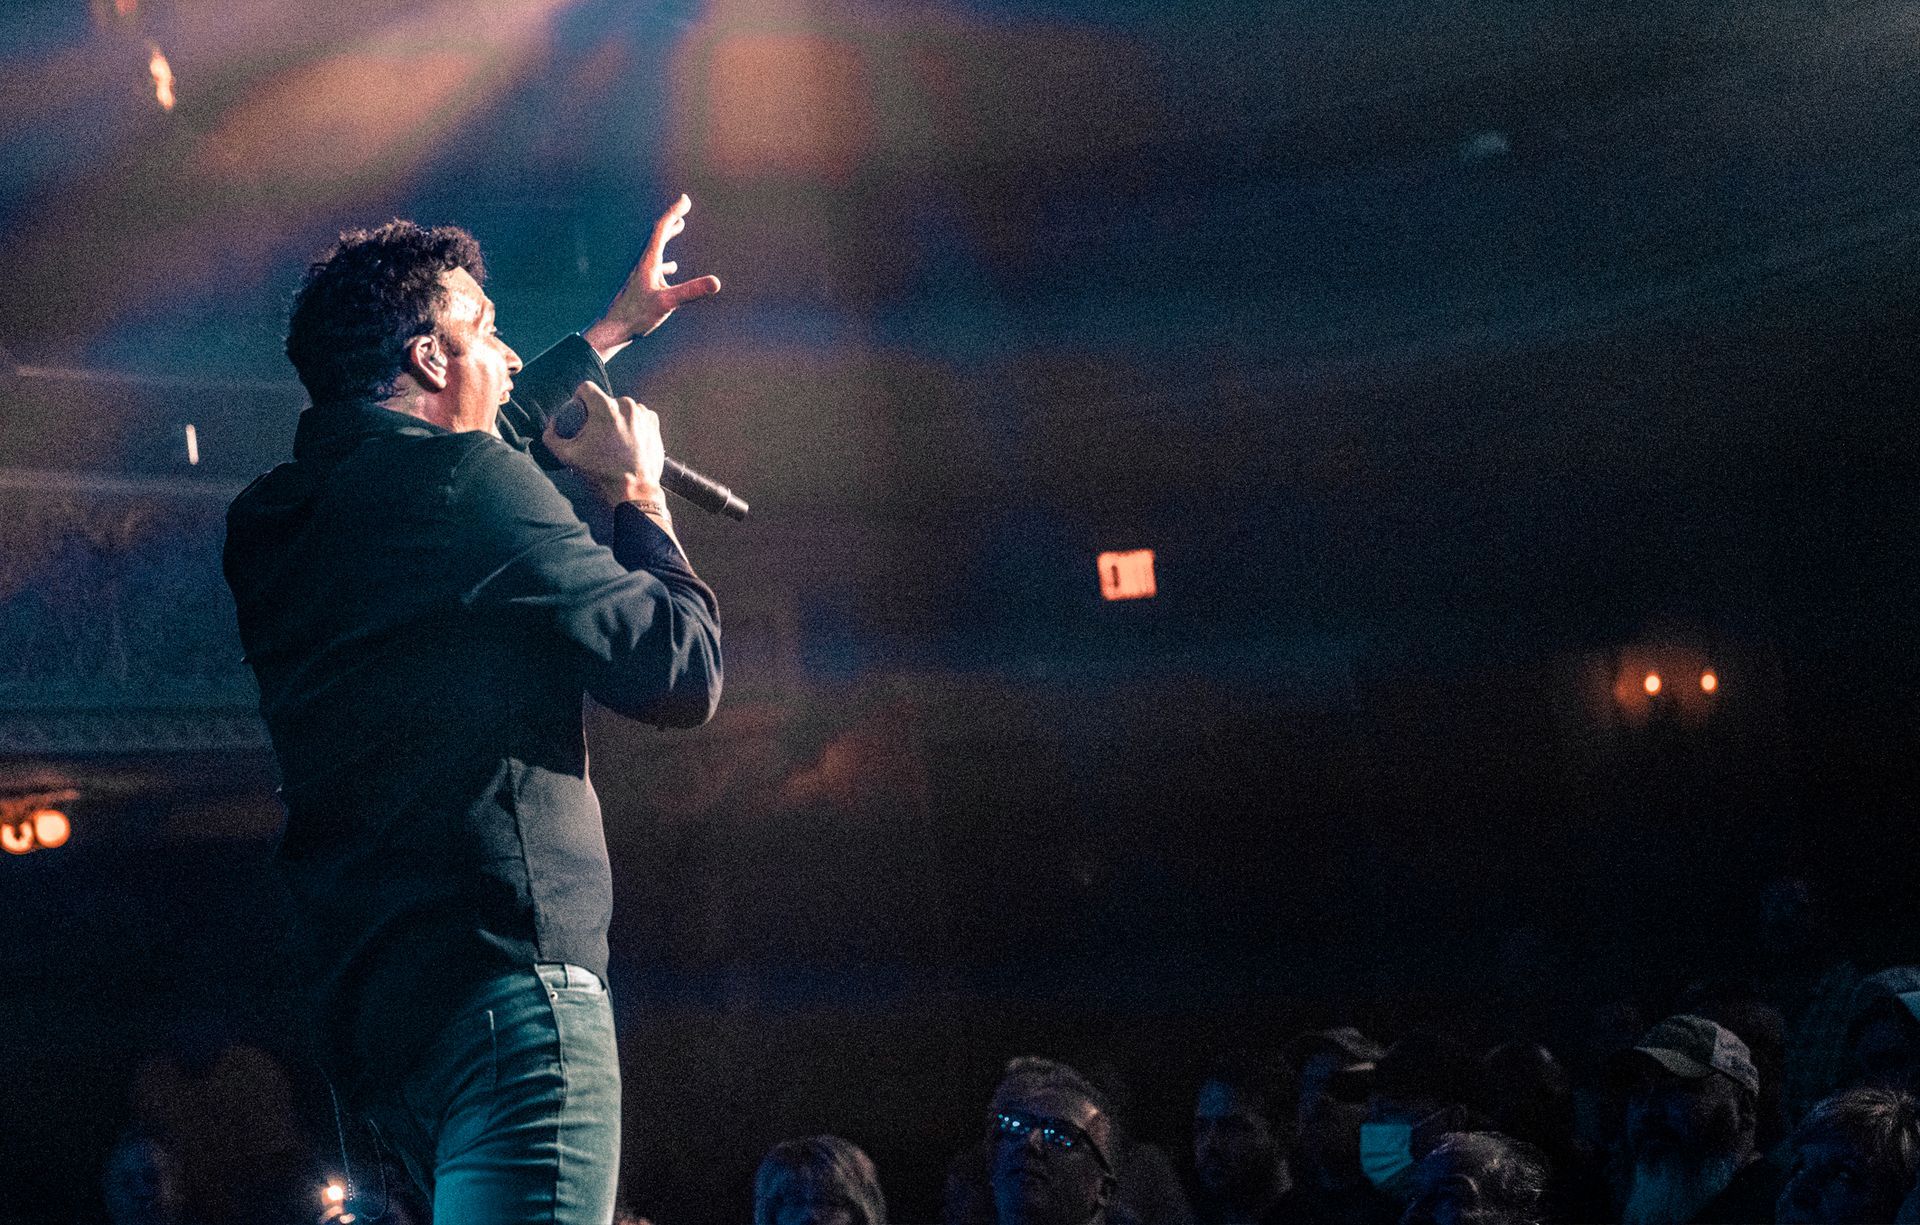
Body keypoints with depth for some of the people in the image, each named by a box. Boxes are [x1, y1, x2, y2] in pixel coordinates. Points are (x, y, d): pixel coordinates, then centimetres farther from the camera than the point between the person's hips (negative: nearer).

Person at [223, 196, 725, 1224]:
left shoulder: (272, 522, 19)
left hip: (367, 1008, 10)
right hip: (505, 973, -9)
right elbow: (682, 675, -6)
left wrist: (608, 333, 50)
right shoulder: (463, 483, -8)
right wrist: (636, 496, 9)